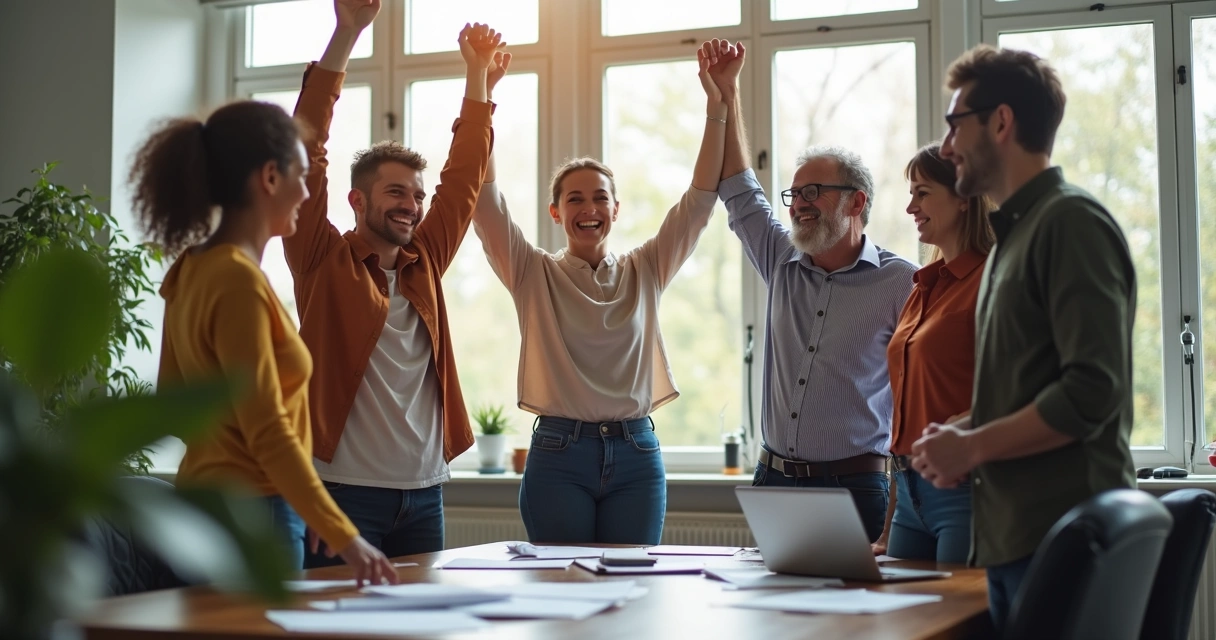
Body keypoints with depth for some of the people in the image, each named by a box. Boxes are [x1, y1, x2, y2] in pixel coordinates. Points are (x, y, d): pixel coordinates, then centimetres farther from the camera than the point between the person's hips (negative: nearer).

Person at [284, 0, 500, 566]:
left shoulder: (424, 262, 13)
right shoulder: (325, 261, -1)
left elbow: (463, 177, 19)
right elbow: (304, 156, -9)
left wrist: (477, 74, 16)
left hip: (424, 492, 6)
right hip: (346, 490, -5)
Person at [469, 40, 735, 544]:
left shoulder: (645, 272, 9)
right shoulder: (534, 275, 3)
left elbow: (700, 199, 2)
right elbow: (486, 199, -7)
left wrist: (717, 106, -8)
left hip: (636, 454, 2)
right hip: (558, 453, -2)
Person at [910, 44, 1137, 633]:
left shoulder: (1072, 221, -10)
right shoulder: (1014, 235, 19)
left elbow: (1093, 391, -19)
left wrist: (972, 446, -12)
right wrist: (959, 431, 7)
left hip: (1065, 535, -9)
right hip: (1010, 538, 9)